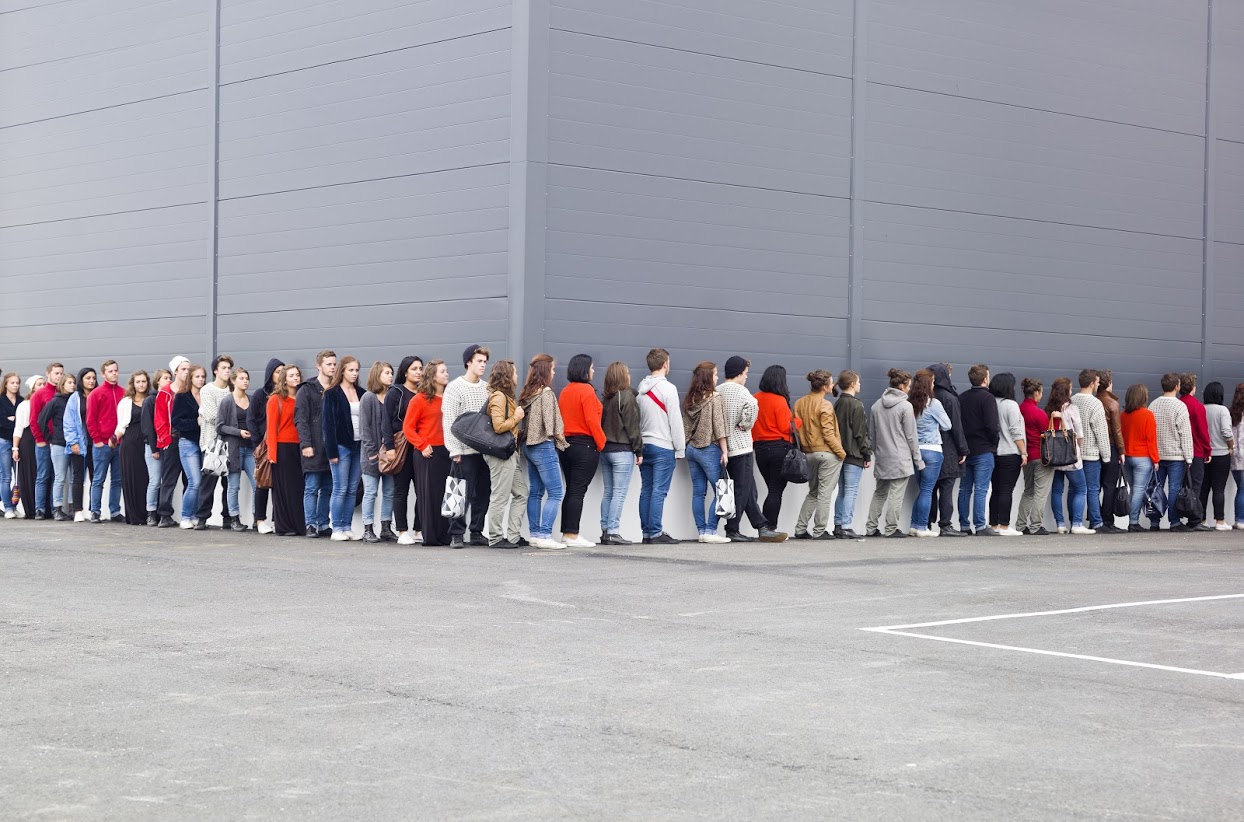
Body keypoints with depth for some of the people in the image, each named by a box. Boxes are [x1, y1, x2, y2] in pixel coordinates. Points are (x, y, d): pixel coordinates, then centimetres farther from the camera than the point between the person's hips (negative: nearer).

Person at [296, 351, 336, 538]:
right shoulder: (307, 390, 0)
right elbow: (300, 419, -5)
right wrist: (305, 444, -14)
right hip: (314, 449, -5)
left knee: (327, 489, 7)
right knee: (311, 488, -3)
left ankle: (323, 525, 12)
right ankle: (311, 525, -1)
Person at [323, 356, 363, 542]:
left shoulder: (361, 393, 12)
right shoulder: (332, 394, -3)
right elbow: (328, 422, -6)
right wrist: (332, 451, -12)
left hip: (358, 445, 5)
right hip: (341, 445, -5)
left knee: (353, 490, 6)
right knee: (340, 489, -4)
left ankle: (347, 527, 10)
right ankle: (337, 528, 1)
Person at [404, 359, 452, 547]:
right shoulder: (420, 399, -3)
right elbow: (408, 428, -3)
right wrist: (423, 445, -12)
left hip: (447, 451, 5)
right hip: (428, 454, -5)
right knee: (429, 494, -1)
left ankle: (446, 535, 9)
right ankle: (431, 536, 5)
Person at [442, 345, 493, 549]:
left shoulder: (486, 388, 13)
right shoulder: (455, 387, -4)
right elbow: (449, 421, -8)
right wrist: (455, 450, -13)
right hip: (465, 450, -5)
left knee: (483, 493, 7)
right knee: (463, 494, -5)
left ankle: (476, 533, 16)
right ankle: (457, 534, 1)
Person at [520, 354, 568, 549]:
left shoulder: (527, 393, 9)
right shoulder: (546, 393, -13)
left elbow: (523, 420, 9)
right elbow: (550, 425, -16)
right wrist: (561, 441, 0)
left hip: (529, 445, 8)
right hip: (544, 447, -8)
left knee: (535, 492, 12)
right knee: (556, 492, -5)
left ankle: (535, 534, 14)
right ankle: (545, 535, -11)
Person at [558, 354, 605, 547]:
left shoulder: (565, 392, 11)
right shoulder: (587, 390, -12)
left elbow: (560, 418, 12)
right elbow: (592, 421, -17)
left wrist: (564, 441, 15)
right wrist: (602, 443, -8)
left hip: (566, 444, 8)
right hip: (585, 445, -8)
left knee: (571, 490, 13)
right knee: (578, 491, -6)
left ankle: (566, 533, 14)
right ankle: (572, 536, -7)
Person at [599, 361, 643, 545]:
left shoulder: (606, 398, 9)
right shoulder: (627, 397, -9)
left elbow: (601, 423, 9)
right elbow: (633, 426, -10)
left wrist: (602, 445, 11)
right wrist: (639, 451, -5)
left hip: (605, 449, 7)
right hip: (622, 450, -7)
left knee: (608, 492, 11)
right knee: (619, 493, -5)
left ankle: (605, 530, 11)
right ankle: (613, 532, -9)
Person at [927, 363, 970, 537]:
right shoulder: (949, 398, -9)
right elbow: (956, 426, -10)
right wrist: (963, 450, -4)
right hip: (948, 450, -6)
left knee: (930, 489, 9)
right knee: (946, 488, -4)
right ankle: (945, 525, -7)